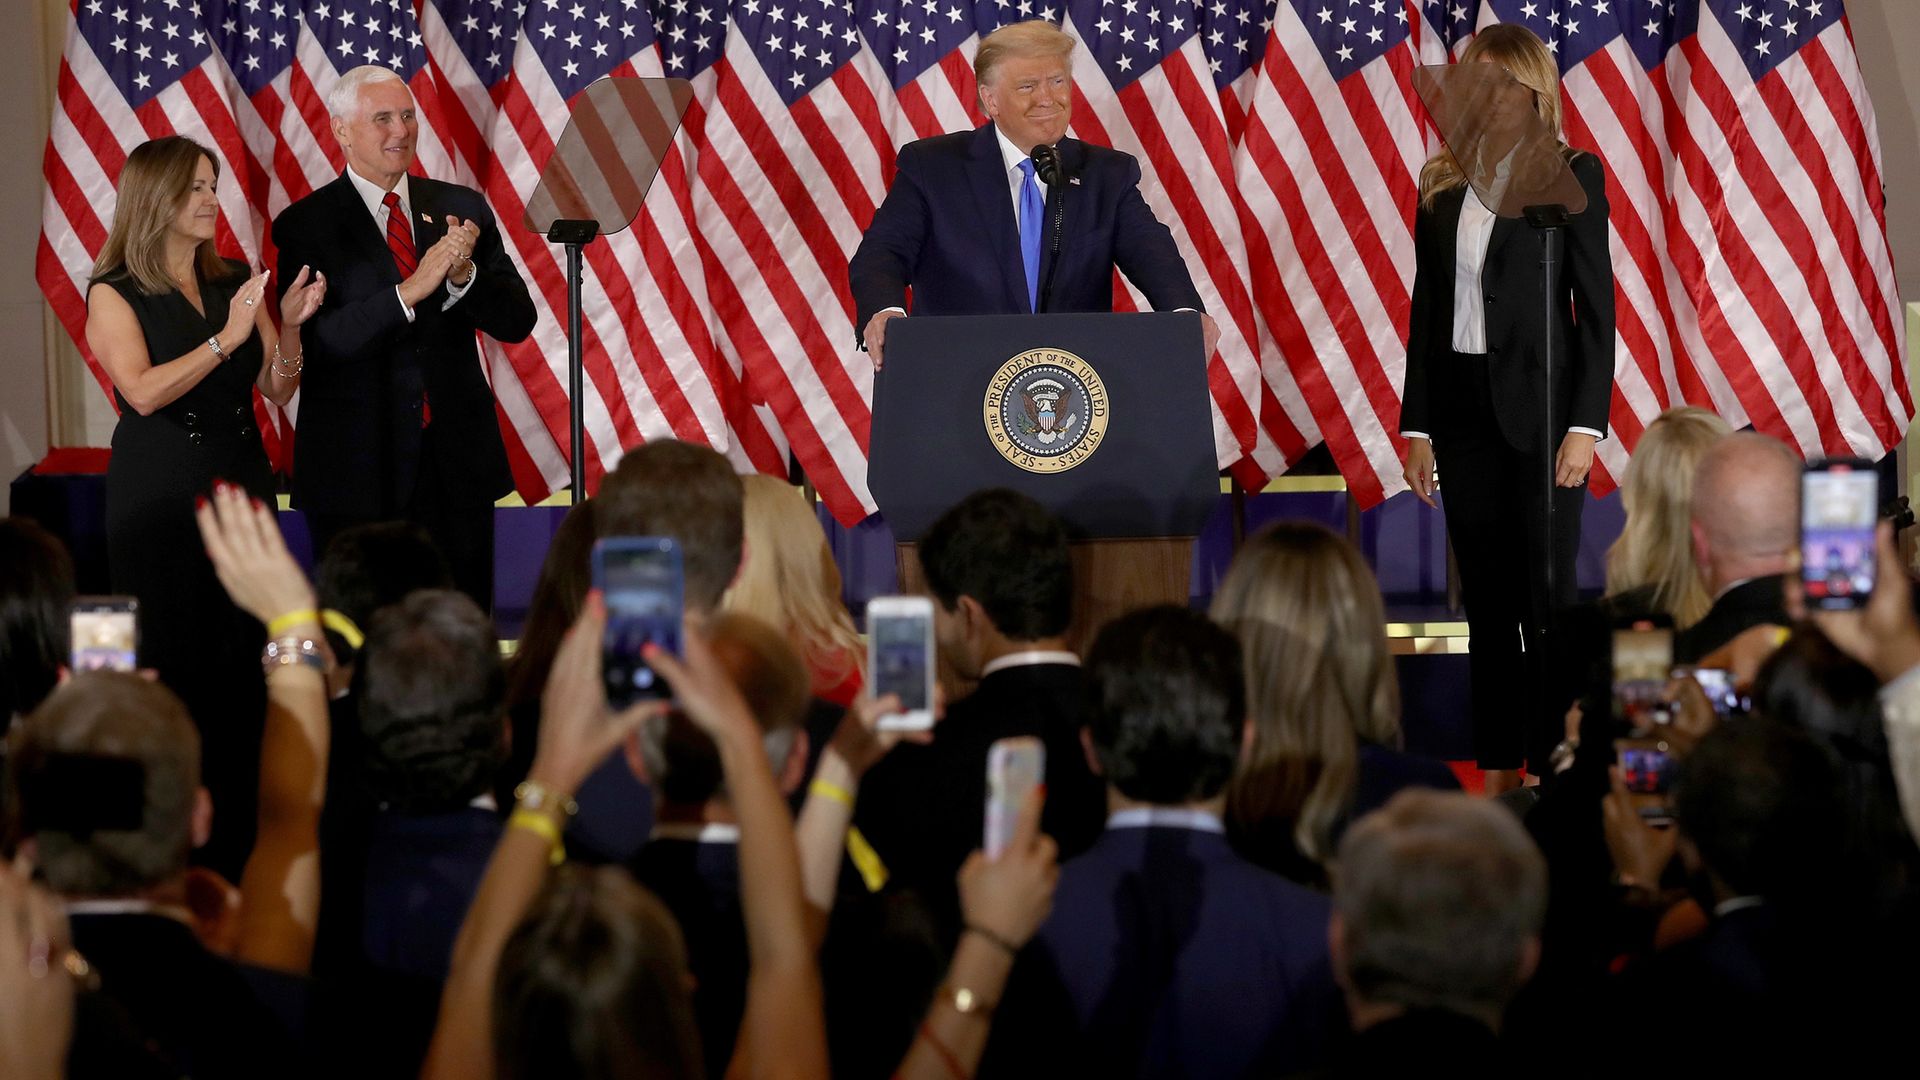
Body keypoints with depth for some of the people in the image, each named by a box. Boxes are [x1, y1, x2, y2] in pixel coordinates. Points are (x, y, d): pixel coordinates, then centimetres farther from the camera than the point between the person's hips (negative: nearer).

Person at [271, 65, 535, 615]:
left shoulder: (463, 208, 8)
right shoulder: (304, 227, -3)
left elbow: (516, 321, 3)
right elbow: (314, 343, -15)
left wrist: (464, 273, -17)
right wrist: (410, 291, -25)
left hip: (460, 463, 3)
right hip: (359, 467, -3)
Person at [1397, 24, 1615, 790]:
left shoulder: (1571, 175, -3)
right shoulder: (1441, 186, 10)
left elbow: (1596, 307, -6)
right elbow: (1425, 310, 12)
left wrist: (1585, 425, -13)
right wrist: (1417, 426, 8)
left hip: (1538, 404, -4)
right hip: (1461, 407, 5)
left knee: (1547, 595, -4)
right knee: (1486, 600, 8)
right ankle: (1498, 777, 13)